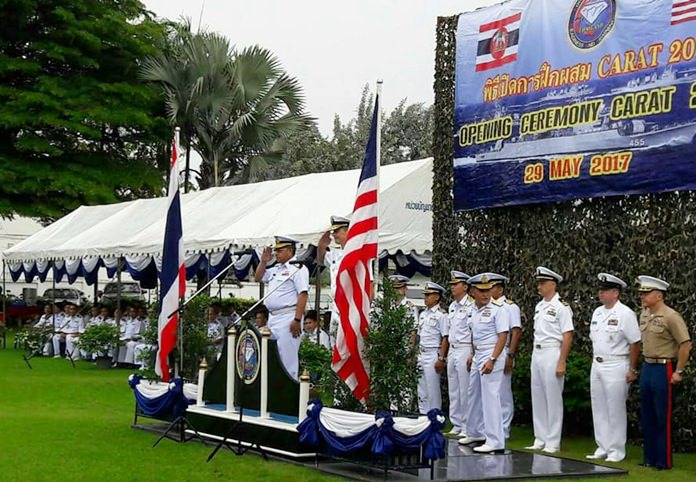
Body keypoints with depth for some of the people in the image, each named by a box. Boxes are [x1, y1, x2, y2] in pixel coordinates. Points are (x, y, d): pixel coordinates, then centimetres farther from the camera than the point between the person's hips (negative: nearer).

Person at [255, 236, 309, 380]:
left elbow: (303, 295, -16)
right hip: (272, 318, 9)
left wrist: (297, 320, -22)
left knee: (287, 357, -9)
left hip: (288, 318, -9)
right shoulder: (276, 269, 18)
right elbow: (258, 277, 30)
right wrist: (264, 261, 14)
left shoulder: (297, 268, -9)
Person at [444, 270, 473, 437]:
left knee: (465, 390, -5)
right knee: (453, 390, 11)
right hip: (452, 350, 9)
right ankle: (456, 424, 18)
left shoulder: (471, 305, -10)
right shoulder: (452, 306, 16)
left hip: (465, 349, -9)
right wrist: (447, 354, 17)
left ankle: (467, 426, 0)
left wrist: (472, 355, -17)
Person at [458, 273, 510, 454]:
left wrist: (492, 360, -23)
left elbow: (502, 336, -17)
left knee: (490, 397, -10)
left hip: (492, 356, -8)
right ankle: (476, 432, 34)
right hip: (478, 355, 8)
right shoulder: (473, 309, 10)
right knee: (474, 395, 18)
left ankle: (495, 442, -8)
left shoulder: (497, 309, -13)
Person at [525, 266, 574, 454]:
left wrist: (561, 363, -17)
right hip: (537, 354, 8)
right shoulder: (539, 306, 13)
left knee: (553, 399, -2)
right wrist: (534, 358, 13)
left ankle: (553, 443, 3)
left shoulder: (561, 307, -10)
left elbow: (567, 337, -13)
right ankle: (540, 440, 17)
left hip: (552, 354, -8)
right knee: (538, 398, 10)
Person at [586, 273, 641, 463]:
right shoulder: (597, 312, 11)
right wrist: (595, 362, 14)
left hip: (616, 367, -7)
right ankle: (602, 448, 19)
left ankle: (616, 451, 6)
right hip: (597, 366, 8)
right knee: (599, 409, 11)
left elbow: (635, 343, -12)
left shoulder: (625, 314, -11)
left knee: (615, 411, -2)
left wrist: (632, 370, -12)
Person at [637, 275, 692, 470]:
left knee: (662, 418, -1)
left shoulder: (671, 316, -15)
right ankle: (649, 458, 22)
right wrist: (646, 364, 16)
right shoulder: (644, 315, 8)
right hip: (647, 368, 8)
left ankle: (664, 461, 8)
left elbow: (686, 344, -15)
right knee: (647, 417, 13)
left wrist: (678, 372, -14)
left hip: (664, 369, -8)